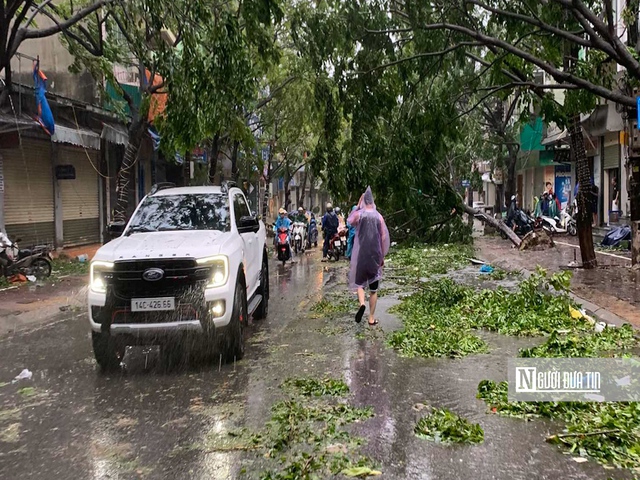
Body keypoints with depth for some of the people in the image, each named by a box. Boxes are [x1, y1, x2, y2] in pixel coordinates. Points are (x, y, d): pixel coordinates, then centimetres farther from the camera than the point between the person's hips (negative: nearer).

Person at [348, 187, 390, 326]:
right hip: (375, 255, 1)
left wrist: (358, 205, 13)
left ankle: (361, 304, -15)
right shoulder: (379, 217, -2)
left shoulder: (359, 214, -6)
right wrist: (382, 256, 10)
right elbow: (384, 238, 0)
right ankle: (372, 318, 9)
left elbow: (350, 220, 18)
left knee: (359, 281, 14)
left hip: (361, 254, -1)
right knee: (373, 288, 7)